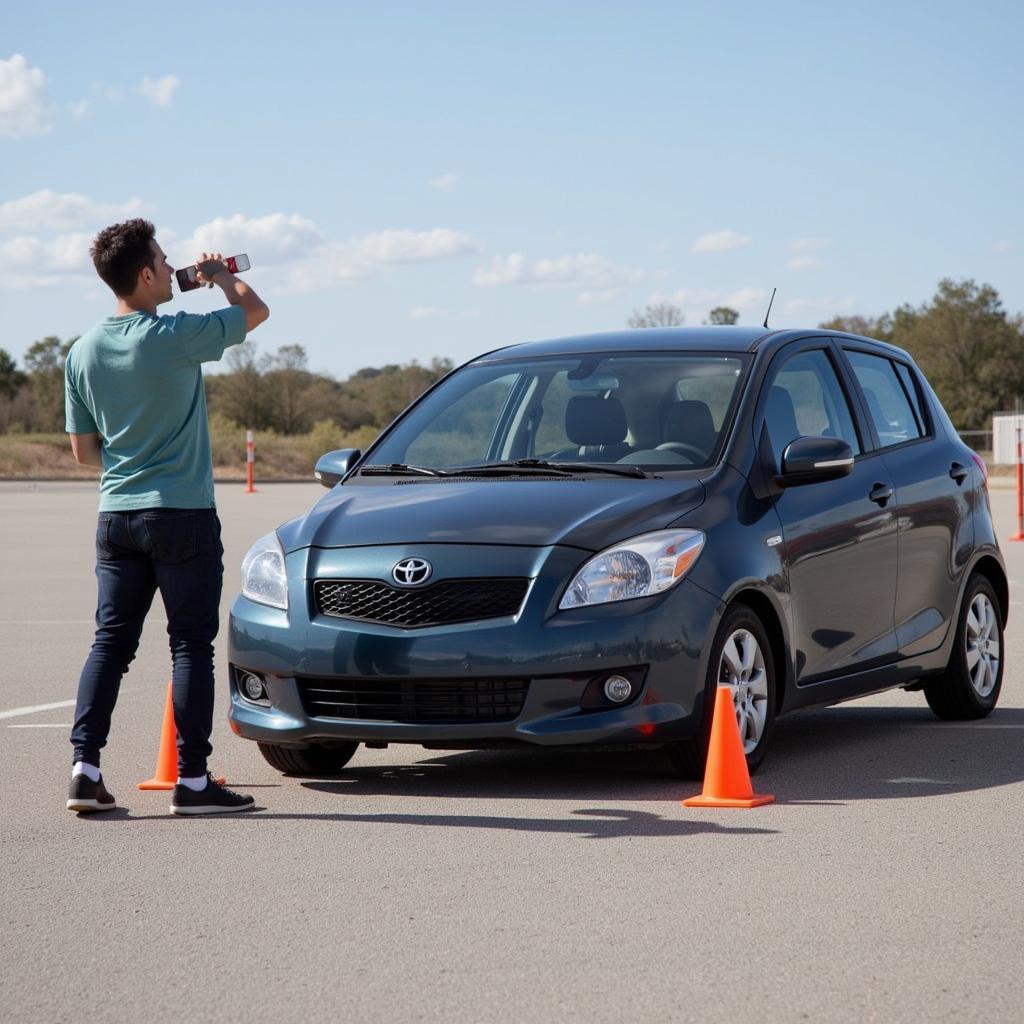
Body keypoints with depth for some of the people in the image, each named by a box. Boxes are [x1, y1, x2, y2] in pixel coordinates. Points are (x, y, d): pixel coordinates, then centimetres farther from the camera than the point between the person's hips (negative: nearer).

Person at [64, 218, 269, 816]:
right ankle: (193, 781, 2)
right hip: (182, 515, -6)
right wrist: (219, 274, 18)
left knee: (112, 642, 9)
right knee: (192, 644, 1)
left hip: (116, 515, 6)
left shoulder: (84, 352, 5)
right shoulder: (175, 337, -14)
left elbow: (84, 452, 11)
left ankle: (85, 768, 2)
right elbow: (256, 311, 0)